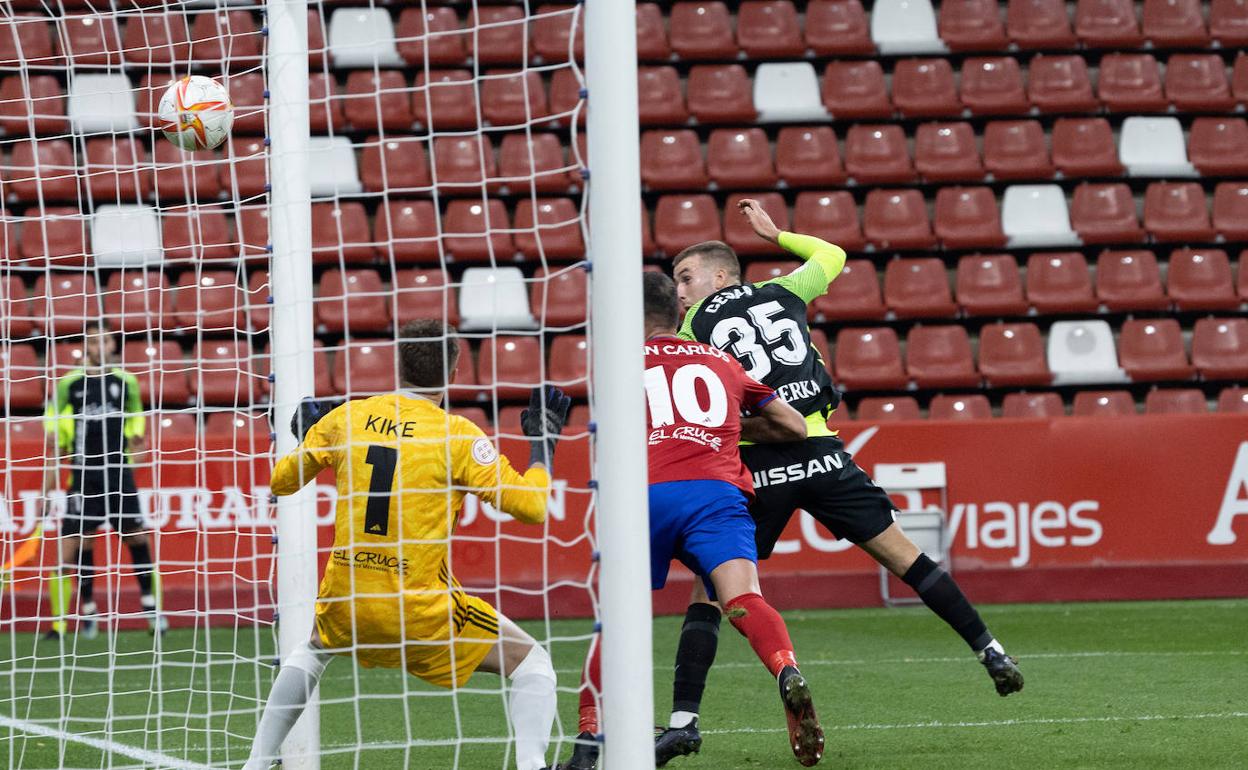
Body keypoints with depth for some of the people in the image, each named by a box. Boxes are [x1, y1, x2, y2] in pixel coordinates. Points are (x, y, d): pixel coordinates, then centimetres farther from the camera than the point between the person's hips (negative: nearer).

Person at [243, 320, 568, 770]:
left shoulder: (348, 417, 3)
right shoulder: (455, 434, -9)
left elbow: (281, 481, 17)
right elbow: (531, 506, -11)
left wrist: (305, 435, 36)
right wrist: (543, 441, 4)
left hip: (344, 603, 4)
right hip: (421, 609, -4)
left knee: (312, 650, 37)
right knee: (530, 662, 9)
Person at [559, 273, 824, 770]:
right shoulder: (721, 362, 28)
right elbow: (794, 427, 31)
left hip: (647, 496, 0)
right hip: (717, 491, 1)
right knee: (742, 599, -17)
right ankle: (788, 674, -47)